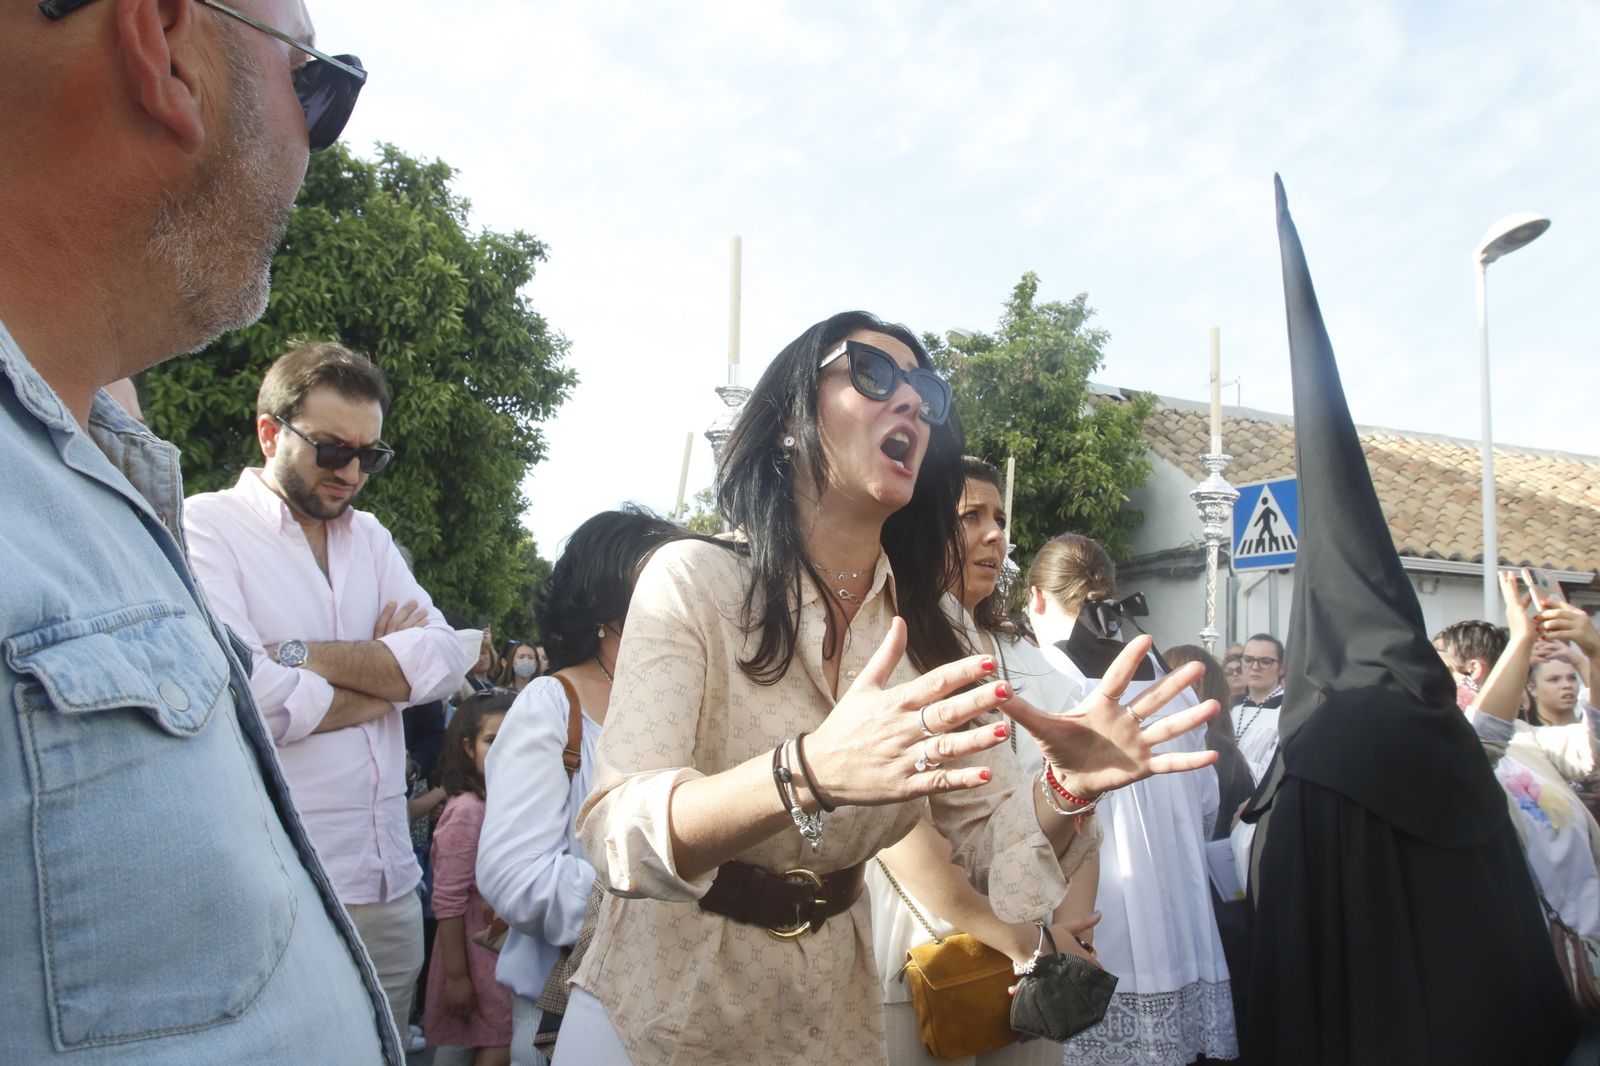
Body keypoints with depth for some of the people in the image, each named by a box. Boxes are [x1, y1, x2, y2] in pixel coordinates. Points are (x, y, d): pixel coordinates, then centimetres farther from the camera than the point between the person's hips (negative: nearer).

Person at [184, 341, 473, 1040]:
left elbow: (447, 660, -1)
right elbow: (250, 699, -21)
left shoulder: (369, 536, 13)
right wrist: (389, 673, -5)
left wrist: (299, 653, -13)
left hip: (390, 881, 6)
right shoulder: (205, 525, -6)